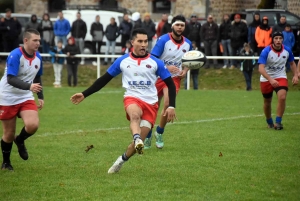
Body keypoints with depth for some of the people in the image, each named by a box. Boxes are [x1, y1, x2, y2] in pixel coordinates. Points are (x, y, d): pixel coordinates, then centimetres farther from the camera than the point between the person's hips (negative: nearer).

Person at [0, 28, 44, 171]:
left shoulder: (38, 57, 0)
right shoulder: (15, 55, -21)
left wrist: (41, 96, 10)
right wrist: (29, 86, -43)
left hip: (26, 98, 5)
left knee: (33, 125, -20)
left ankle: (20, 141, 13)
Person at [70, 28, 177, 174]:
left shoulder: (155, 62, 2)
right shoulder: (123, 61, 5)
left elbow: (170, 84, 7)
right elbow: (104, 79, 12)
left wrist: (171, 106, -4)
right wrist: (84, 94, 8)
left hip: (150, 103, 0)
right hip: (132, 98, 0)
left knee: (139, 141, -8)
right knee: (135, 114, -39)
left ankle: (122, 160, 15)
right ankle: (137, 140, -61)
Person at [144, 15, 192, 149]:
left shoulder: (187, 44, 2)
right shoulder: (163, 40, -13)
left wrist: (184, 71, -3)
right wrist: (167, 68, -27)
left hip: (174, 78, 2)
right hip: (158, 77, -2)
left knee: (168, 105, -20)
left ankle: (159, 132, 4)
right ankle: (147, 137, 26)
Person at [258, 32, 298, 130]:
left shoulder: (287, 51, -8)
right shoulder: (266, 51, -21)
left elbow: (292, 63, 12)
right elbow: (261, 68, -30)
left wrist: (295, 75, -3)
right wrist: (270, 80, -43)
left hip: (280, 77, 1)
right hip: (266, 79, -1)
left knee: (282, 97, -23)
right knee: (267, 102, 11)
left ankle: (278, 122, -14)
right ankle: (269, 122, 37)